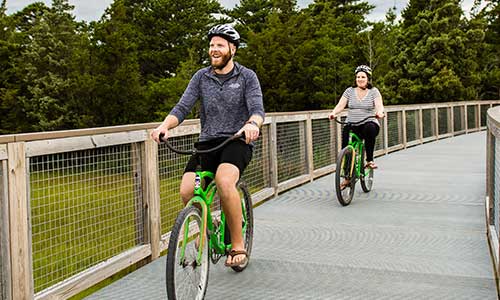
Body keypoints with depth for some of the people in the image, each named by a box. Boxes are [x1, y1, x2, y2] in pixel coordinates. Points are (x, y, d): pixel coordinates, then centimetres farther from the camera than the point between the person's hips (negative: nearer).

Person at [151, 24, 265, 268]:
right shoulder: (201, 77, 10)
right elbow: (182, 108, 0)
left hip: (237, 141, -3)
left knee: (224, 181, -35)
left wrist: (252, 124, -38)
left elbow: (257, 109, -13)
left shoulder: (247, 77, 2)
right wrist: (164, 125, -22)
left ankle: (238, 245, -17)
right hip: (207, 142, 4)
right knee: (187, 191, -20)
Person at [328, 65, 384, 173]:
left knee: (370, 129, -38)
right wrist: (333, 113, -22)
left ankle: (369, 160, -23)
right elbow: (340, 105, 0)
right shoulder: (349, 91, 10)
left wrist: (379, 112, -35)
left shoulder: (374, 91, 4)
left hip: (368, 124, -2)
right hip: (352, 126, 3)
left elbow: (379, 105, -11)